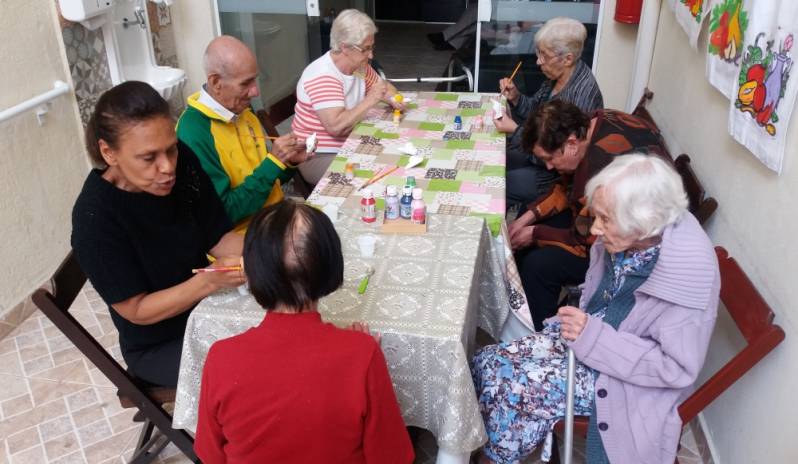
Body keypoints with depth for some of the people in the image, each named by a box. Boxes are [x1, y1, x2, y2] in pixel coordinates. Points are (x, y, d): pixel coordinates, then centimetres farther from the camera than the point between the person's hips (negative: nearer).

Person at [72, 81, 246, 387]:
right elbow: (137, 311, -20)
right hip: (158, 345, -5)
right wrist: (210, 280, -34)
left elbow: (218, 237, -5)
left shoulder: (182, 163, -14)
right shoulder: (95, 217, -26)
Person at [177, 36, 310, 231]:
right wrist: (273, 161, -22)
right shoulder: (193, 134, -20)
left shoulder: (243, 110, 5)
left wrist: (288, 162, -5)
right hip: (243, 234, -7)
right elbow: (224, 213, -21)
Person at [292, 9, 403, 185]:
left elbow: (385, 86, 19)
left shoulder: (359, 66, 2)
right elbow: (335, 126, -32)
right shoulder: (322, 76, -23)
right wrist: (369, 101, -25)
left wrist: (392, 99, -4)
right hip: (319, 156, -8)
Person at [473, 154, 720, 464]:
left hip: (620, 377, -7)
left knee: (508, 385, -17)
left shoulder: (687, 275, -29)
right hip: (587, 341, 7)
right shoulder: (624, 241, -9)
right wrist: (576, 322, -5)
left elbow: (678, 368, -24)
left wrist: (594, 338, -29)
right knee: (488, 364, -5)